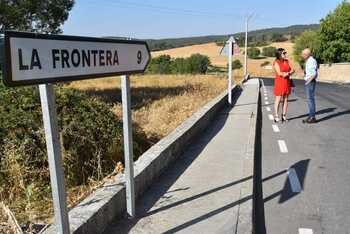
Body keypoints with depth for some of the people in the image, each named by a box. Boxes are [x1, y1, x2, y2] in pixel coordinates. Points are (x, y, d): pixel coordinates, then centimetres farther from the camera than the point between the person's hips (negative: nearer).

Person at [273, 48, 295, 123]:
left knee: (286, 99, 5)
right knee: (278, 99, -4)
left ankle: (284, 116, 11)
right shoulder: (276, 62, -7)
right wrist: (289, 72, -8)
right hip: (279, 82, -6)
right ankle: (276, 117, 1)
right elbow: (279, 73, -16)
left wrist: (287, 73, -14)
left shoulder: (287, 61, 13)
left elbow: (292, 70, 6)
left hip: (287, 82, 6)